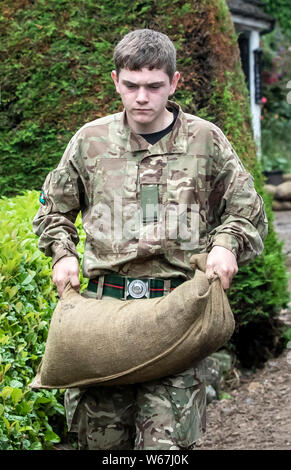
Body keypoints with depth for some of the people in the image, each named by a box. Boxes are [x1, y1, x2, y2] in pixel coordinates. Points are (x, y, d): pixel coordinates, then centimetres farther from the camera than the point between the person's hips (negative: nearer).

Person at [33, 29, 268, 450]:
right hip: (103, 303, 2)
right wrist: (63, 253, 6)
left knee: (167, 442, -8)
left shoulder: (206, 141, 6)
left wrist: (227, 244, -4)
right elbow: (53, 209, 23)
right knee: (100, 435, 6)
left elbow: (248, 214, 16)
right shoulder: (90, 140, 9)